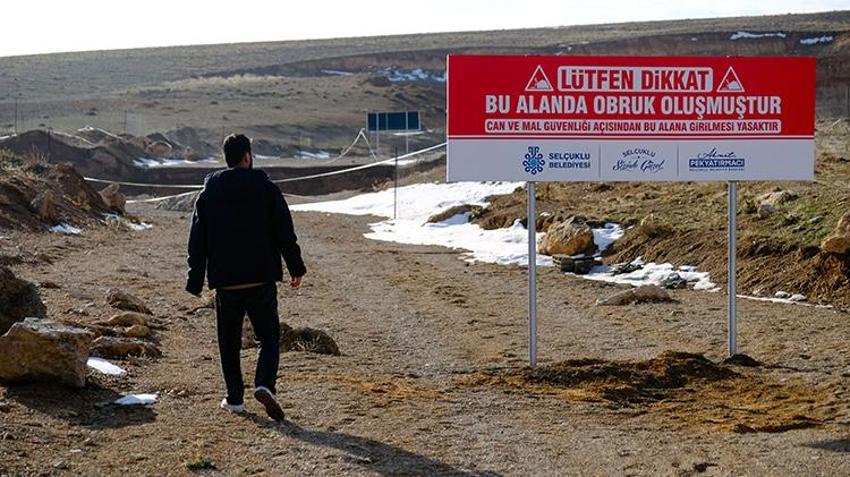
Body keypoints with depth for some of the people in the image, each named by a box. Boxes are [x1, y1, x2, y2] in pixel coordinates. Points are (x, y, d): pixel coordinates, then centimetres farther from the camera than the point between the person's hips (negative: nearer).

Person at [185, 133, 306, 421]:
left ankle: (234, 399, 15)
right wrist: (296, 268, 6)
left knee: (229, 341, 13)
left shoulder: (208, 193, 5)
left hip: (225, 281, 2)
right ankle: (264, 385, -15)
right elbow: (285, 233, -3)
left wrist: (195, 281, 11)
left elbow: (198, 241, 6)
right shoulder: (266, 189, -2)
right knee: (269, 336, 7)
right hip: (261, 279, -2)